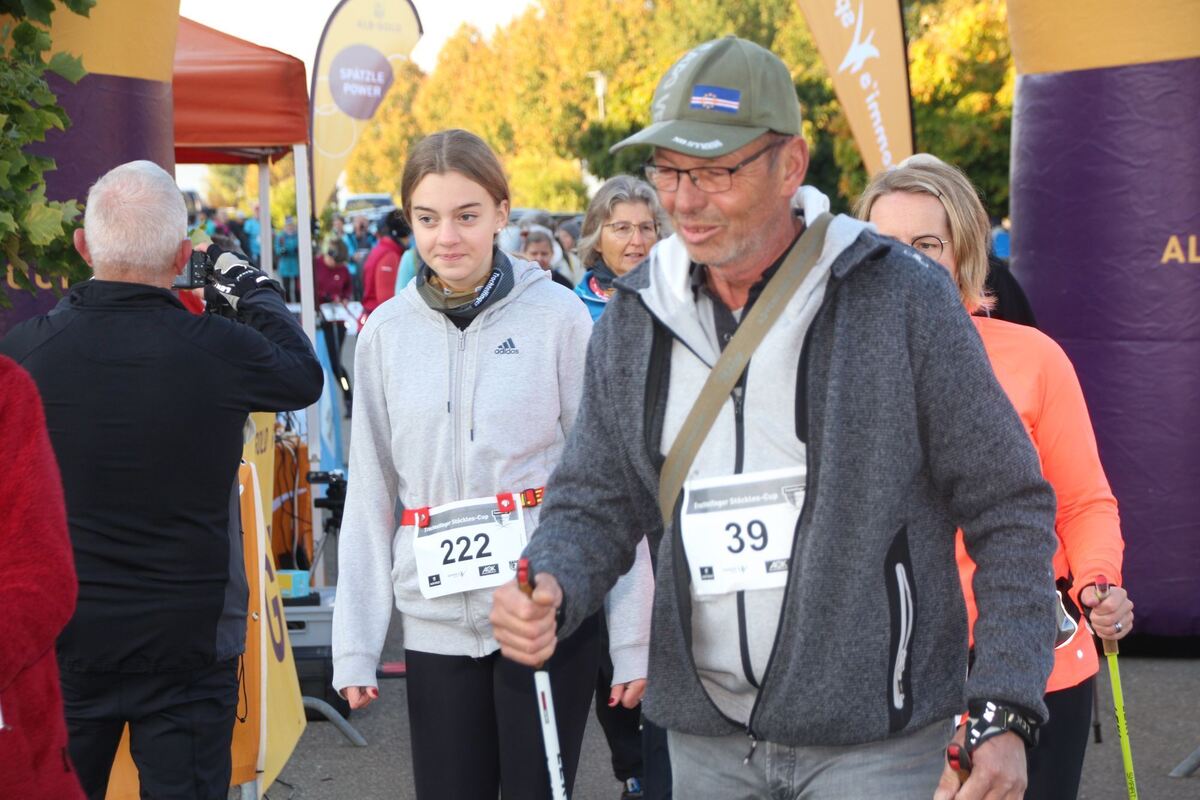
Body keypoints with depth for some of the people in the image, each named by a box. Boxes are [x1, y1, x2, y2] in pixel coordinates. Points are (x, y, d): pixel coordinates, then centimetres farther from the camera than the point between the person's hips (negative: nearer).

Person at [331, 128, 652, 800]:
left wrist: (635, 639, -6)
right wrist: (356, 647, 4)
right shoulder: (387, 332, 4)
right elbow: (370, 496, 7)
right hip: (437, 624, 3)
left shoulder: (557, 316, -4)